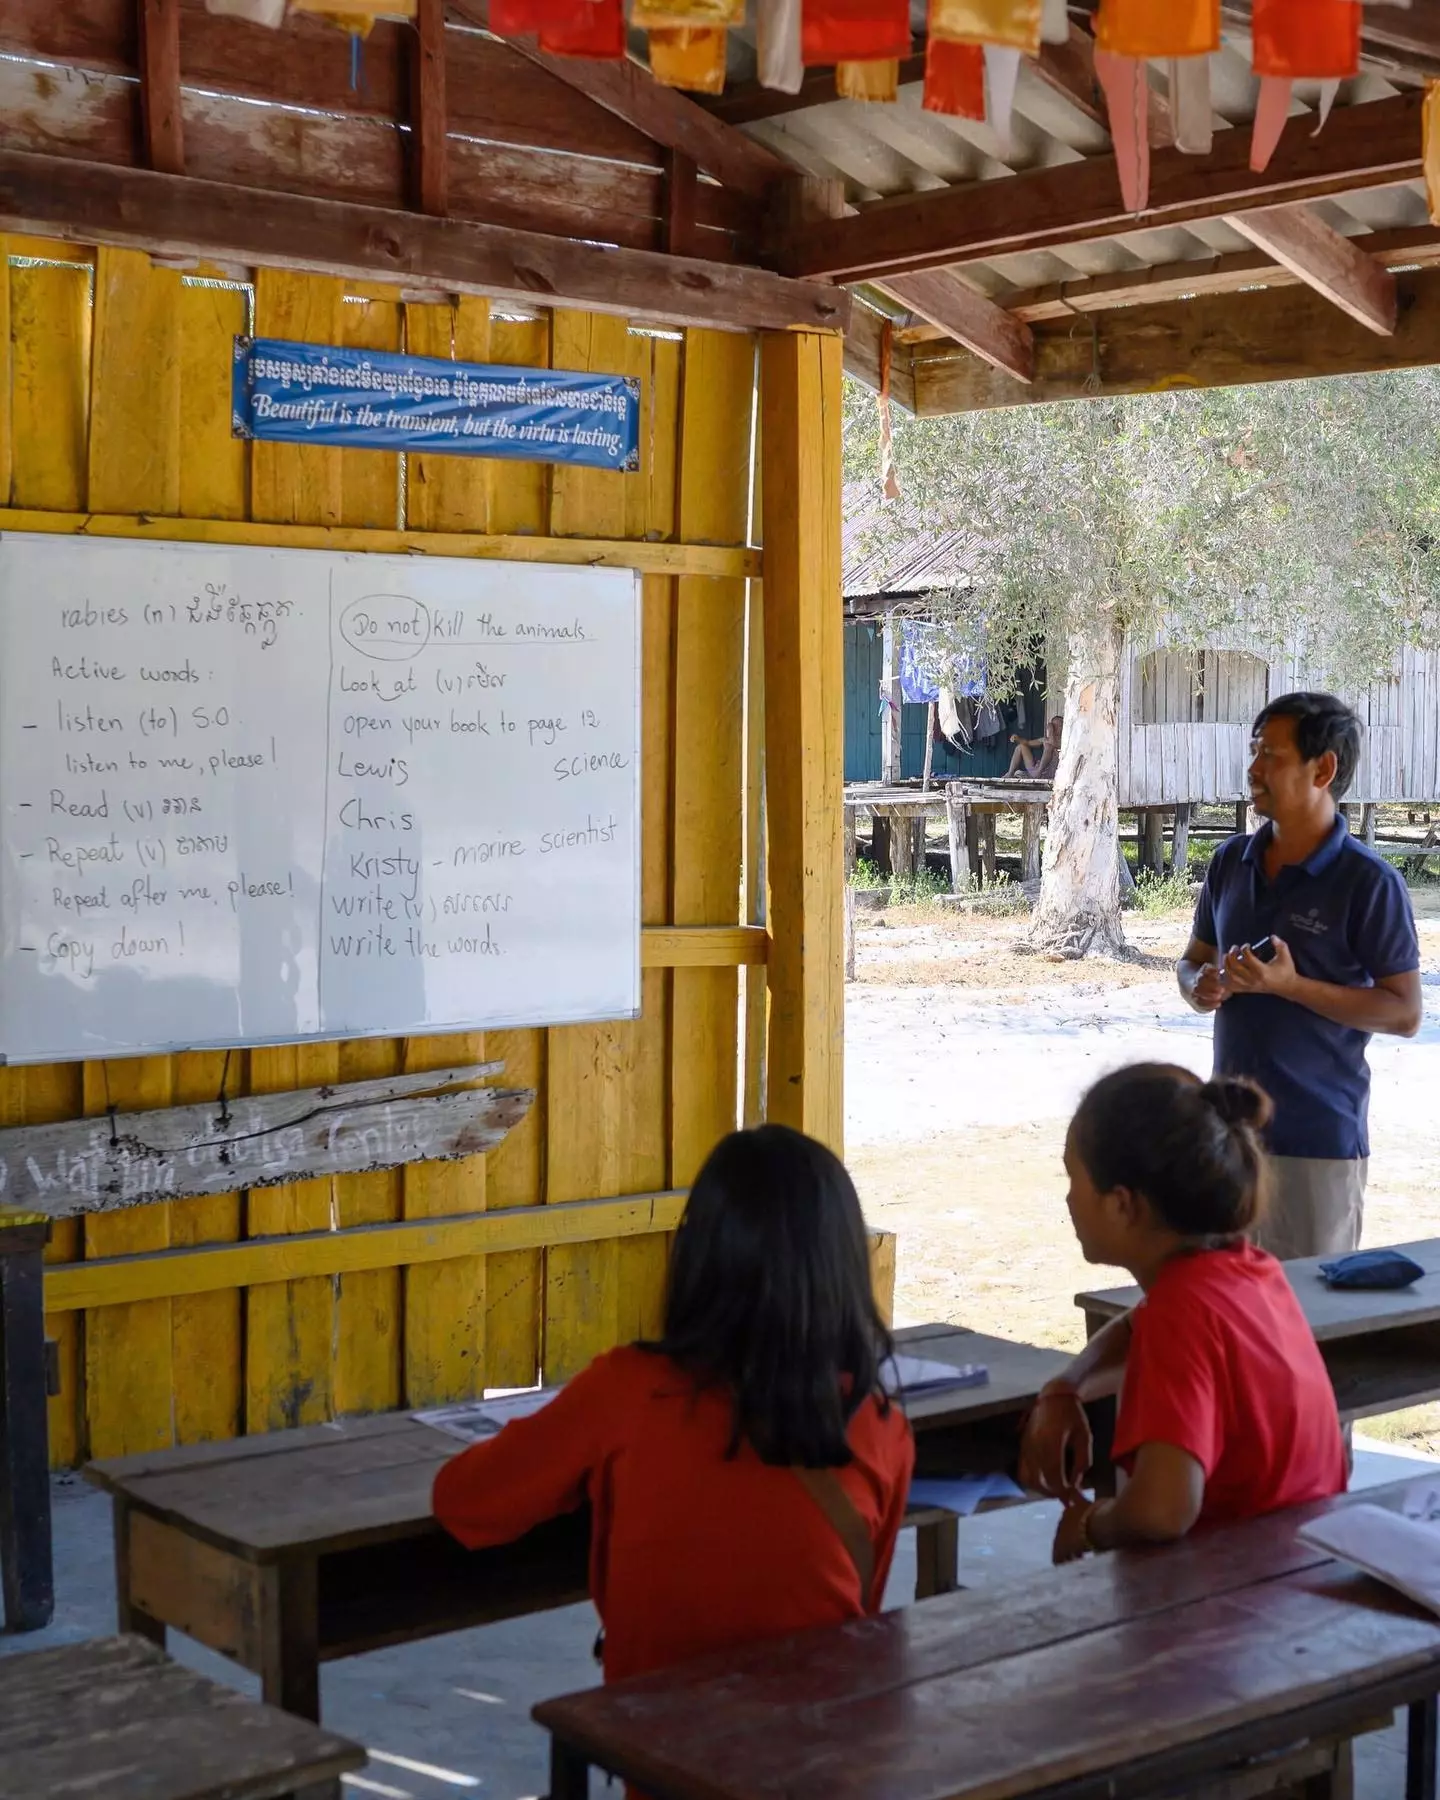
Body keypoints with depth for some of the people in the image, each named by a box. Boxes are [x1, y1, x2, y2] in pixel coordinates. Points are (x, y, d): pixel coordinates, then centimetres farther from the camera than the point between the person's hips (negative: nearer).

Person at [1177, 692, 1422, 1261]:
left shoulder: (1369, 883, -12)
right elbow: (1194, 959, 18)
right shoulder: (1232, 862, 7)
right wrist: (1200, 987, -6)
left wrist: (1291, 986, -21)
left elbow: (1405, 1013, -11)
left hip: (1319, 1141, -6)